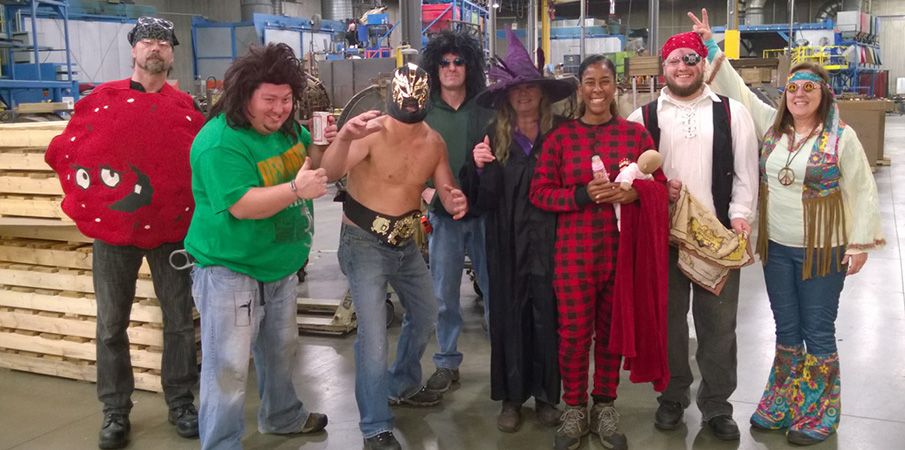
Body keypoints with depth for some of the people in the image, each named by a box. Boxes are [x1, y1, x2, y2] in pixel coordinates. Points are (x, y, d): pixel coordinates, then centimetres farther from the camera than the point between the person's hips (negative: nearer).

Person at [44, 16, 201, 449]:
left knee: (179, 321, 7)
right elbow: (61, 151, 5)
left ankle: (180, 402, 24)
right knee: (112, 325, 8)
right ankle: (116, 411, 23)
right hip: (113, 227, 0)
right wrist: (91, 198, 0)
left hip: (172, 229, 1)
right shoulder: (101, 100, 0)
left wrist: (191, 206, -2)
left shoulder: (185, 108, 3)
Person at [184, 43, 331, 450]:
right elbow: (243, 205, -31)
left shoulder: (285, 126, 2)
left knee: (280, 350, 25)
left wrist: (326, 145, -7)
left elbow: (309, 159, 16)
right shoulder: (219, 142, -23)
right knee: (228, 368, -2)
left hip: (281, 265, 9)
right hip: (230, 271, -8)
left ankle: (282, 416, 46)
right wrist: (297, 190, -41)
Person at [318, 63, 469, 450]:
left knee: (425, 316, 22)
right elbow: (329, 173, -36)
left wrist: (456, 202, -23)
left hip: (406, 244, 7)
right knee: (373, 332, -15)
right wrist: (344, 138, -59)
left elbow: (447, 192, 3)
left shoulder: (434, 142, -2)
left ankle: (403, 386, 46)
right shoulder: (371, 133, -21)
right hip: (364, 244, -7)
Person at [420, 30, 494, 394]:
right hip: (442, 214, 1)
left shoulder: (486, 108, 1)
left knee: (495, 287, 5)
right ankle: (447, 362, 24)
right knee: (444, 293, 9)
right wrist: (424, 190, -10)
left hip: (485, 212, 0)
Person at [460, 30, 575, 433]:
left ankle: (546, 394, 24)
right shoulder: (493, 136, 2)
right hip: (508, 244, 1)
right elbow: (483, 200, 1)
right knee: (508, 316, 8)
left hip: (550, 241, -1)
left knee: (547, 317, 6)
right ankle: (511, 396, 23)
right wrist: (479, 167, -16)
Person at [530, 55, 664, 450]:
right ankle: (574, 409, 22)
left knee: (612, 331, 11)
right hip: (574, 251, -1)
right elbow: (539, 193, -2)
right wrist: (583, 195, -16)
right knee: (574, 334, 3)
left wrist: (634, 192, -15)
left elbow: (660, 186, 7)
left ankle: (605, 408, 28)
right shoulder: (560, 137, 1)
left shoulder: (636, 134, 5)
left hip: (622, 249, 1)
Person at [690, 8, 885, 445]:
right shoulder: (771, 126, 2)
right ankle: (782, 408, 29)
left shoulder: (841, 137, -9)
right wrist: (710, 45, 4)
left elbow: (862, 192, -5)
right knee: (786, 331, 15)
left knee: (818, 334, 7)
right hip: (777, 246, 4)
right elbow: (736, 88, 7)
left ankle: (817, 418, 21)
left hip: (823, 249, -4)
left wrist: (859, 243, -8)